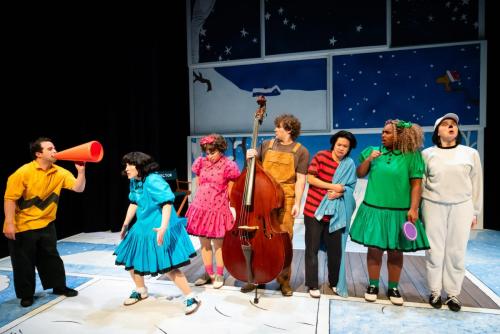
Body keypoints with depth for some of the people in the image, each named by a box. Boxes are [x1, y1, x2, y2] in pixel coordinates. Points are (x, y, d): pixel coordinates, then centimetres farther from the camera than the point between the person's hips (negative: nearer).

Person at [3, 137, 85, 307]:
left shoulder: (59, 172, -5)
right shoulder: (24, 172, -17)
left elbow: (78, 188, -10)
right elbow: (10, 198, -16)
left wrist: (81, 171, -25)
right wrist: (9, 223, -20)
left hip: (46, 224, 4)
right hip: (23, 226, -4)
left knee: (51, 258, 15)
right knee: (24, 262, 8)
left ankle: (59, 286, 30)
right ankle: (26, 295, 26)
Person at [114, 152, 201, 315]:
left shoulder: (153, 181, -24)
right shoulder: (134, 182, 4)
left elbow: (167, 203, -31)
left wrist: (163, 227, -41)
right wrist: (125, 225, 24)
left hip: (158, 229, -9)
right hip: (142, 228, 9)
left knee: (168, 266, -7)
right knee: (130, 260, 18)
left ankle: (191, 298, 7)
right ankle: (140, 290, 43)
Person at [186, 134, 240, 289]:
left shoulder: (228, 165, -10)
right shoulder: (201, 162, 3)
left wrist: (222, 197, -3)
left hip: (218, 209, -4)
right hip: (201, 207, 5)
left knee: (218, 243, 7)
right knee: (204, 243, 13)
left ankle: (219, 275, 23)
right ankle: (208, 273, 28)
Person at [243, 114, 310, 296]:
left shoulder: (301, 151, 2)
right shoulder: (267, 145, 11)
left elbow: (300, 180, -2)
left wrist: (297, 203, -9)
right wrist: (250, 156, -3)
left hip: (285, 200, -3)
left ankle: (284, 280, 17)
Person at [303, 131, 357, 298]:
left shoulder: (350, 165, 6)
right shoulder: (321, 156, -4)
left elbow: (350, 188, 6)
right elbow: (310, 178, -10)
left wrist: (340, 193, -16)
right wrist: (332, 186, -16)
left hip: (335, 213, 3)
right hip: (314, 210, -3)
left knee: (335, 249, 10)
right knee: (312, 249, 3)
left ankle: (335, 282, 31)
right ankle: (312, 285, 17)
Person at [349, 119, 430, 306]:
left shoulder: (412, 156, -3)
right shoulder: (373, 151, 5)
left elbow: (416, 184, -5)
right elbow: (359, 174, 7)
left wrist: (413, 209, -11)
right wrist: (368, 159, -9)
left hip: (398, 211, -1)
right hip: (373, 209, 2)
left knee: (395, 251, 9)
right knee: (374, 248, 6)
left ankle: (393, 288, 26)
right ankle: (373, 285, 22)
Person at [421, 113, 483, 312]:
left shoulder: (470, 153, 5)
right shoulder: (427, 154, 2)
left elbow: (476, 184, 9)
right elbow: (419, 183, 3)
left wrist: (474, 212, 9)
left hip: (461, 207, 1)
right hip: (433, 206, -1)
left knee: (457, 251, 5)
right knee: (434, 250, 4)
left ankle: (453, 294, 19)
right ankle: (435, 292, 19)